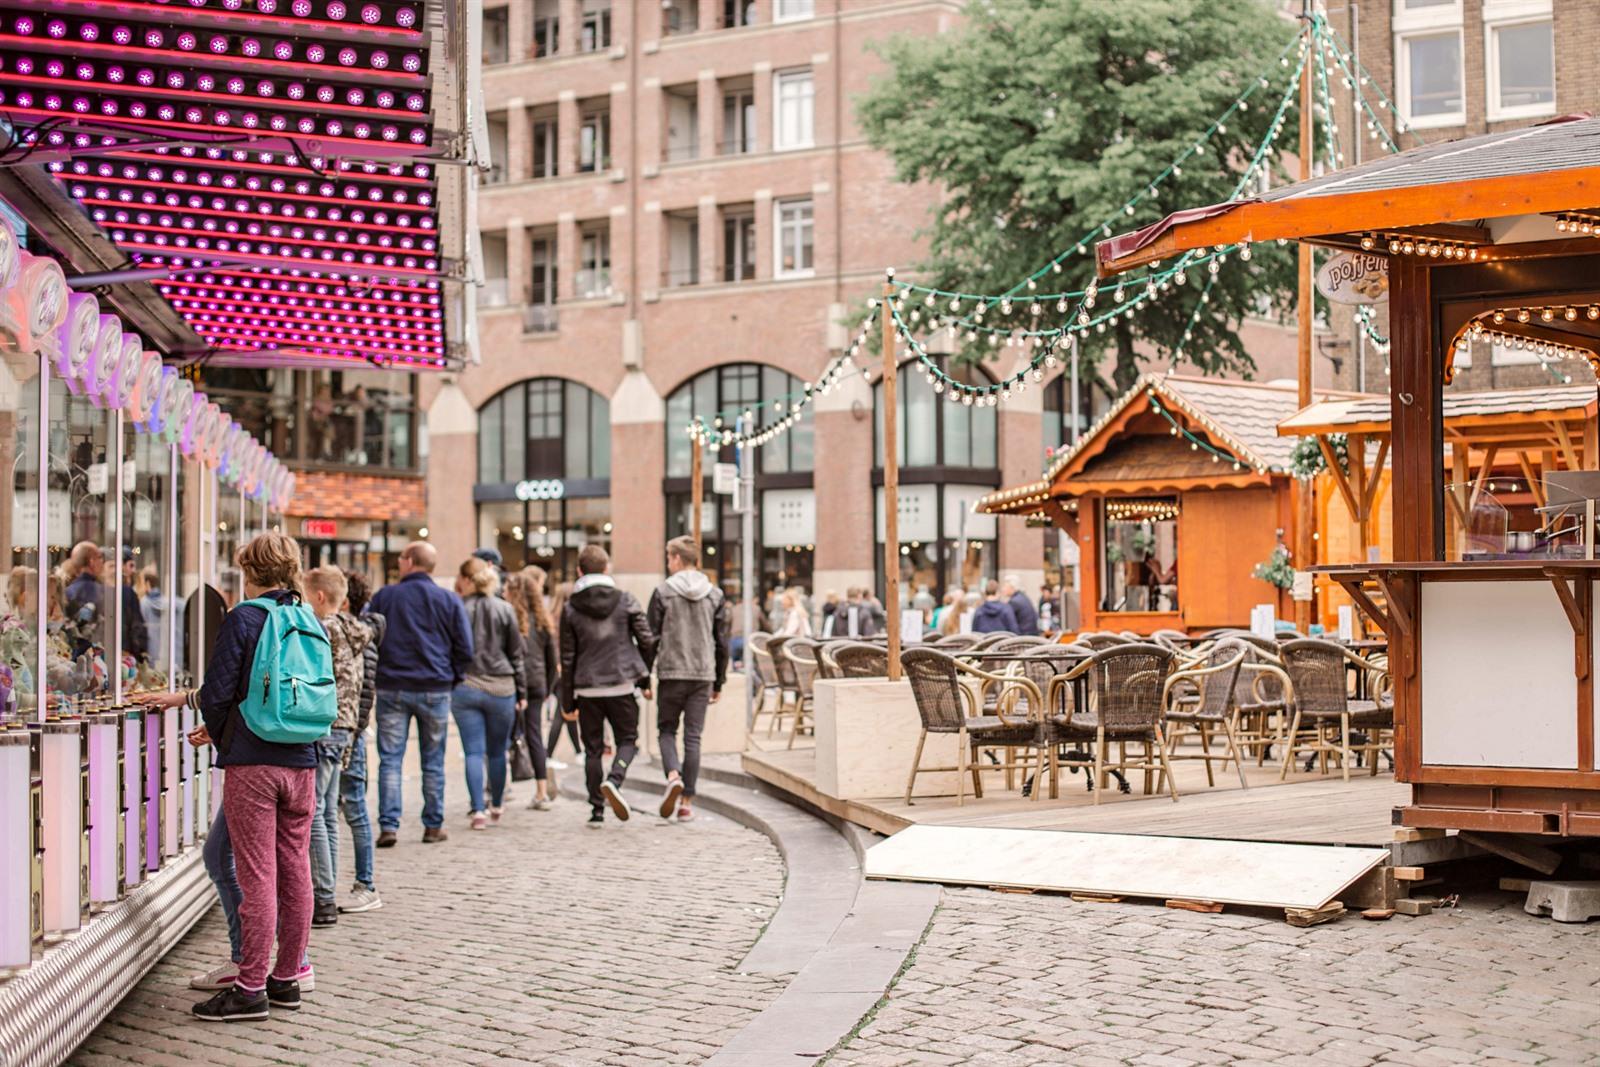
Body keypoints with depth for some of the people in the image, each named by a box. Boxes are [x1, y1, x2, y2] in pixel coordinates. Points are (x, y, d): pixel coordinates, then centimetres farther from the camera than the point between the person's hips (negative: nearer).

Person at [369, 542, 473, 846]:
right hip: (435, 690, 1)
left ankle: (388, 826, -5)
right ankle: (433, 826, 13)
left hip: (391, 689, 0)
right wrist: (452, 679, 12)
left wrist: (375, 677, 14)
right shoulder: (449, 601, 1)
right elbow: (465, 649, 0)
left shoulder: (383, 597, 1)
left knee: (390, 760, 2)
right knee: (433, 762, 9)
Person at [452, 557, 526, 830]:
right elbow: (516, 654, 4)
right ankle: (497, 806, 28)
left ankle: (478, 810, -7)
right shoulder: (505, 609, 0)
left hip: (465, 688, -1)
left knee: (474, 753, 1)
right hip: (501, 688, 1)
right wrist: (521, 692, 11)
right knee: (497, 752, 14)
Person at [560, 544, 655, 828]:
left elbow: (568, 658, 2)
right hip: (621, 685, -1)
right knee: (627, 739, 12)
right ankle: (614, 781, -17)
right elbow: (647, 641, -1)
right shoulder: (625, 600, -1)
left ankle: (597, 811, 7)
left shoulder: (571, 608, 0)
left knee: (593, 749, 10)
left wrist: (568, 700, 7)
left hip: (587, 688, 1)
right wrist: (645, 678, 12)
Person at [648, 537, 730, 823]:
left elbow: (651, 636, -5)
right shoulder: (715, 595, 5)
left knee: (666, 729, 12)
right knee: (693, 736, 6)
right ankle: (687, 802, 5)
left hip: (671, 673, -2)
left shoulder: (663, 592, -5)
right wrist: (719, 682, 14)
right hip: (703, 674, 2)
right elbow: (722, 642, 7)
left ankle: (673, 776, -15)